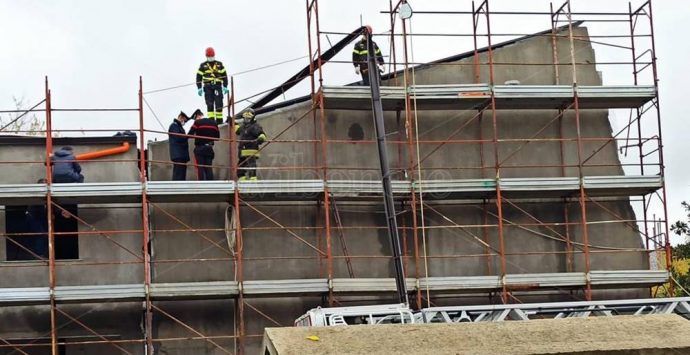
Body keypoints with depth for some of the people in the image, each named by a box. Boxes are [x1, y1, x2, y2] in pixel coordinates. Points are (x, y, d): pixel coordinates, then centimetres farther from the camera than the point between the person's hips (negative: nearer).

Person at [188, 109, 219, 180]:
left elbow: (190, 134, -10)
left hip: (199, 148, -5)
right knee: (209, 168, 7)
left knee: (200, 168, -4)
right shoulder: (213, 123, 9)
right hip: (209, 149, 5)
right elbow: (217, 137, 10)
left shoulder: (197, 122, -6)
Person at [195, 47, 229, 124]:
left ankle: (219, 120, 0)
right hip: (208, 87, 0)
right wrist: (199, 88, 1)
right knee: (210, 104, -6)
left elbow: (224, 75, 11)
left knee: (219, 104, -5)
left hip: (217, 86, 0)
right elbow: (199, 77, 9)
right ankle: (211, 120, -6)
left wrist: (225, 86, 5)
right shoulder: (203, 66, 10)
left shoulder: (219, 65, 12)